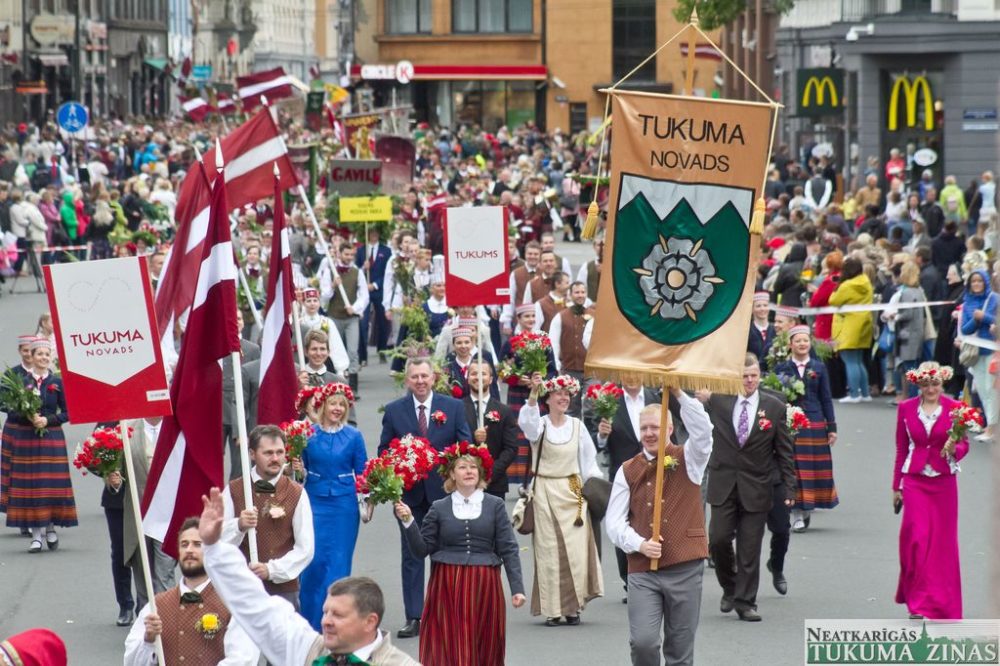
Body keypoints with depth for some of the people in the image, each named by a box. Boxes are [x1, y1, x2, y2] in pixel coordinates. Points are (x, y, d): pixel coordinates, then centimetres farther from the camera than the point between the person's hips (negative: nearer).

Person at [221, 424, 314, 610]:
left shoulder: (296, 494, 3)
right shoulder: (233, 491, 4)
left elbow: (305, 549, -1)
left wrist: (271, 570, -15)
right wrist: (239, 525, -21)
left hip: (283, 589, 0)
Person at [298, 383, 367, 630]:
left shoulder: (354, 436, 2)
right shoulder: (308, 434, 3)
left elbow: (362, 473, 6)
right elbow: (302, 469, 11)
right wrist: (298, 470, -11)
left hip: (344, 505, 0)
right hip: (315, 502, 0)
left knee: (338, 563, -2)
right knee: (313, 561, -3)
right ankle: (310, 622, 11)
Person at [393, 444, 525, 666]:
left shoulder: (495, 506, 5)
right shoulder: (439, 508, 5)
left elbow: (508, 549, 2)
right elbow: (421, 549, 4)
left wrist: (517, 588, -4)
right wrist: (408, 522, -11)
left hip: (483, 587, 0)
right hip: (448, 586, 0)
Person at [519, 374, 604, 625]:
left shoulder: (577, 426, 7)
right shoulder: (540, 424, -3)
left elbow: (588, 460, 11)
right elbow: (527, 423, -27)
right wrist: (533, 394, -42)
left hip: (572, 491, 3)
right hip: (545, 492, -3)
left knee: (576, 548, -2)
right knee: (549, 549, -3)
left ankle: (573, 606, 7)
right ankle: (552, 609, 1)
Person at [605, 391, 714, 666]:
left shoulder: (687, 460, 5)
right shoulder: (628, 471, 9)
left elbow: (702, 431, -15)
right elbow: (614, 521, 6)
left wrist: (679, 394, -22)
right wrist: (640, 544, -10)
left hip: (685, 568, -1)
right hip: (642, 570, 1)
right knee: (642, 641, -13)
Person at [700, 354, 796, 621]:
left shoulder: (774, 407, 1)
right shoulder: (718, 401, 1)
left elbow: (784, 451, 4)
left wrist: (789, 487, 0)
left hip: (755, 488, -1)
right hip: (723, 485, 1)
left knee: (749, 549, 2)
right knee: (718, 540, -6)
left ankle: (745, 602, 10)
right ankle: (729, 587, 20)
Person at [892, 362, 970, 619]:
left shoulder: (954, 408, 0)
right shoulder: (906, 409, 4)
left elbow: (964, 444, 2)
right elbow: (901, 450, 11)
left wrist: (954, 449, -22)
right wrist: (896, 486, 13)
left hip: (944, 481, 0)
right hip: (915, 480, 0)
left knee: (942, 541, 3)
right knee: (917, 538, -11)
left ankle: (942, 603, 16)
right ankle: (919, 603, -2)